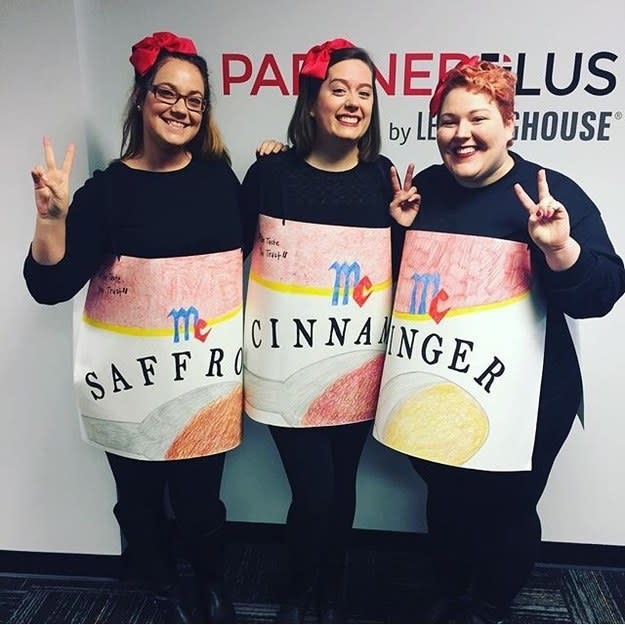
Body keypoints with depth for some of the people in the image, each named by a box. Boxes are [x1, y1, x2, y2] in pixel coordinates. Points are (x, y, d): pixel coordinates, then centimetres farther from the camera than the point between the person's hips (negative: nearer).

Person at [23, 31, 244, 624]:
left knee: (199, 498, 12)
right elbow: (49, 286, -9)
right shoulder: (107, 189, -6)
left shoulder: (221, 178, 2)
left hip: (206, 375, 1)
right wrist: (52, 218, -24)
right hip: (132, 378, -1)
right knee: (141, 501, 15)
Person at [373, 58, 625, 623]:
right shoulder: (426, 187, 4)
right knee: (445, 497, 20)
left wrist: (559, 247, -30)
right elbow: (402, 274, 16)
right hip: (433, 389, 4)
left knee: (504, 508, 13)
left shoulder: (552, 193, -9)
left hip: (518, 397, -4)